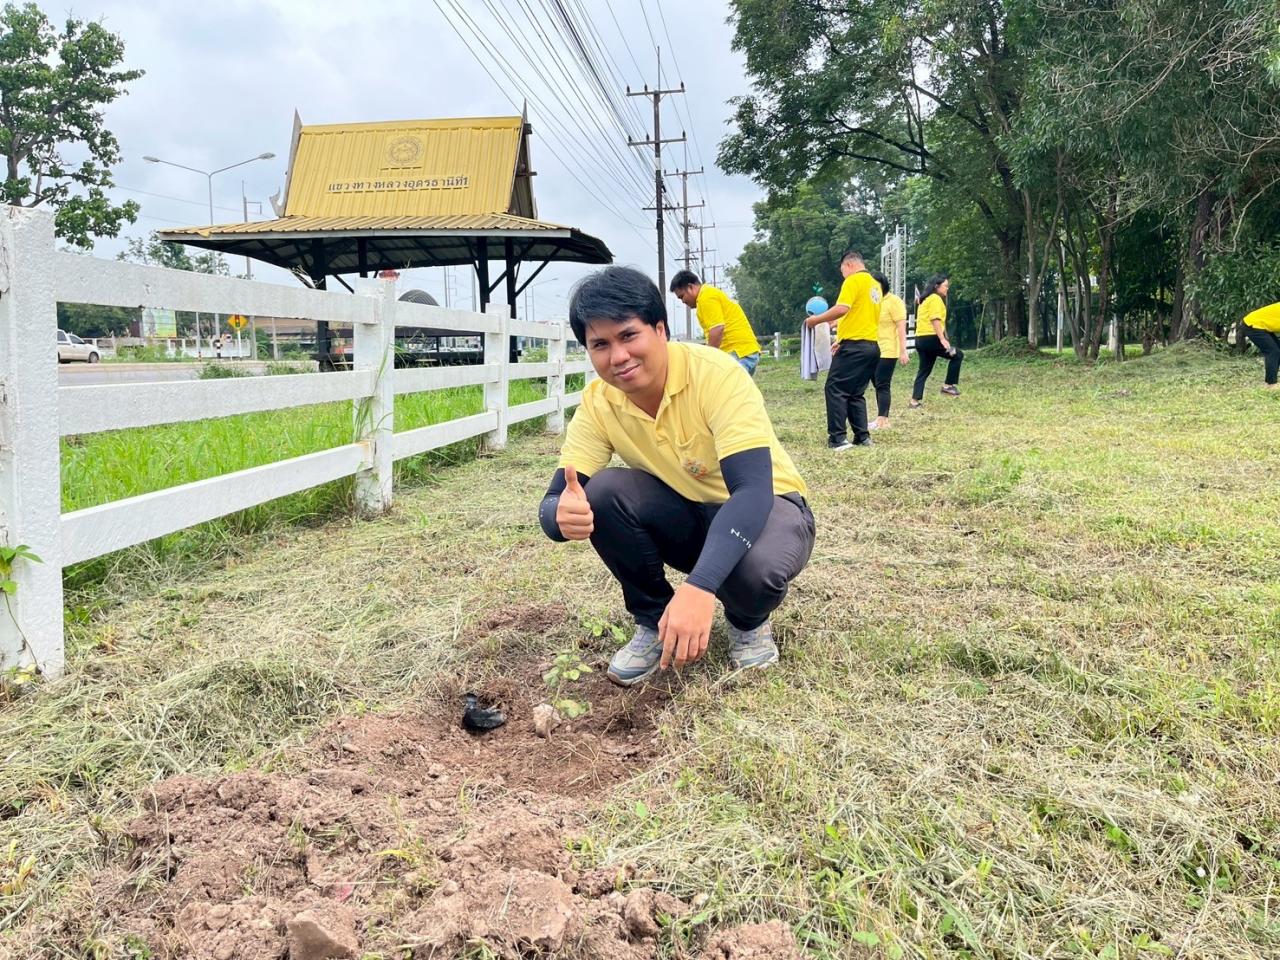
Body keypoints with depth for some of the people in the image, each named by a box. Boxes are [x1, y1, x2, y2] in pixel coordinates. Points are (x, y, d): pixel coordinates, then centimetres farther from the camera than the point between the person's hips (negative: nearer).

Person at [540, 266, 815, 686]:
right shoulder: (597, 402, -14)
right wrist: (563, 514, -44)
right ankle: (654, 622, -1)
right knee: (604, 492, -24)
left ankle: (749, 621, 1)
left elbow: (753, 491, -38)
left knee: (754, 566, -38)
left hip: (766, 508, -4)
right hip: (686, 516, 4)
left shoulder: (717, 375, -29)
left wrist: (699, 587, -52)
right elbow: (554, 501, -17)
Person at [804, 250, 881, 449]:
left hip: (855, 346, -8)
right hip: (871, 346, 9)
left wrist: (816, 319, -10)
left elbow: (842, 309, -21)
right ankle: (862, 437, 10)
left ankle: (838, 438, -8)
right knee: (856, 393, 14)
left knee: (835, 389, -4)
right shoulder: (874, 284, 18)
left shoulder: (854, 280, -8)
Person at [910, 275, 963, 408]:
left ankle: (915, 401, 9)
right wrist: (942, 339, -23)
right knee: (958, 355, 2)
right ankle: (948, 386, 0)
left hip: (921, 338, 9)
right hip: (931, 338, -9)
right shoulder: (936, 299, -7)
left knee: (924, 370, 12)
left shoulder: (926, 299, 22)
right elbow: (935, 320, -18)